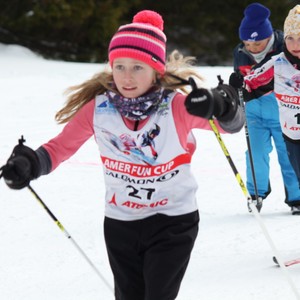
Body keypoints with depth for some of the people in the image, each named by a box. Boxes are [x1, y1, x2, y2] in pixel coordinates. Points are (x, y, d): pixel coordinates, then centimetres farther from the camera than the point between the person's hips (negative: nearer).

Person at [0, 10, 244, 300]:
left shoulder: (178, 106, -19)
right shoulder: (98, 108, -11)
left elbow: (233, 124, -22)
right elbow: (61, 146, 1)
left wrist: (222, 108, -46)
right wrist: (32, 164, -20)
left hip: (173, 220, -3)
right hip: (120, 223, 3)